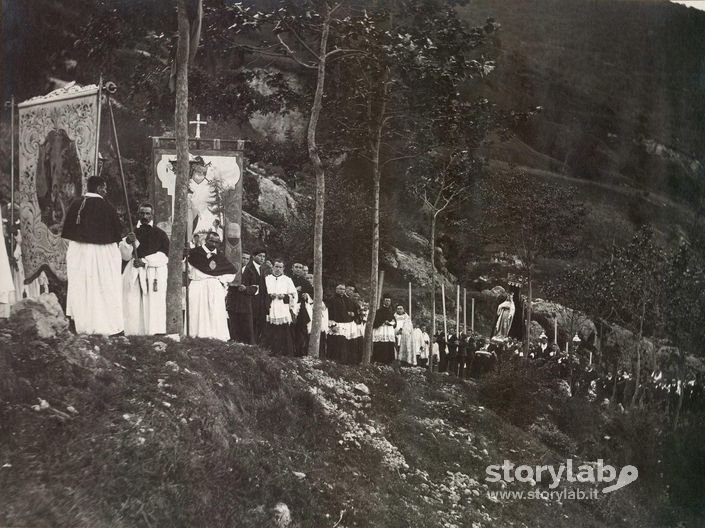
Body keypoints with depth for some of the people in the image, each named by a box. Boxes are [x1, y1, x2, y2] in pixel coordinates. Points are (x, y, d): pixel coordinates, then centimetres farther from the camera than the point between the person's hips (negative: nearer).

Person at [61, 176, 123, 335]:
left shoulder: (75, 205, -1)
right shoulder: (106, 207, -15)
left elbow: (67, 231, 6)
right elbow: (117, 231, -8)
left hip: (77, 252, 5)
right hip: (101, 253, -5)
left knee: (81, 288, 14)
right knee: (102, 289, 4)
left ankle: (82, 325, 21)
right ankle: (104, 324, 6)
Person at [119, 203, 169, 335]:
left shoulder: (160, 234, 9)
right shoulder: (131, 233, 16)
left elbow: (164, 256, -1)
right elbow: (125, 256, 8)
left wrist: (145, 262, -12)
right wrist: (127, 243, -12)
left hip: (155, 275, -2)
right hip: (134, 274, 2)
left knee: (153, 306, -10)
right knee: (133, 308, -7)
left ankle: (153, 334, -9)